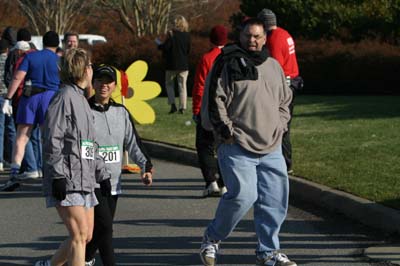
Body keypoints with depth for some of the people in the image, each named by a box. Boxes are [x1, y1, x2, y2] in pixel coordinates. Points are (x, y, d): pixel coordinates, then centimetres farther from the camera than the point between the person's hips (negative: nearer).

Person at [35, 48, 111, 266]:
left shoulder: (81, 100, 21)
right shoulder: (64, 97, -9)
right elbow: (52, 140, -15)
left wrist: (102, 174, 22)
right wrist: (58, 175, -20)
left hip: (84, 181, 9)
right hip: (67, 182, -9)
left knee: (86, 235, 9)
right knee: (80, 234, -13)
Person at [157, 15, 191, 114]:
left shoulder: (172, 34, -13)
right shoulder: (187, 35, 0)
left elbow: (166, 47, -15)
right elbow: (188, 49, 8)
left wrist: (159, 44, 5)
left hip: (172, 64, -3)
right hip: (184, 64, 3)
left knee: (169, 84, 12)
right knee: (182, 85, 8)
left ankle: (172, 104, -3)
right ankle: (182, 107, 4)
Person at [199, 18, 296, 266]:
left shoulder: (274, 66, 15)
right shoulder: (228, 64, -3)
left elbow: (285, 101, 25)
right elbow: (215, 100, -6)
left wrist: (280, 127, 12)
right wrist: (226, 129, -11)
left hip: (272, 148, 6)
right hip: (237, 146, -6)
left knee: (275, 199, 4)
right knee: (243, 195, -16)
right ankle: (212, 239, 6)